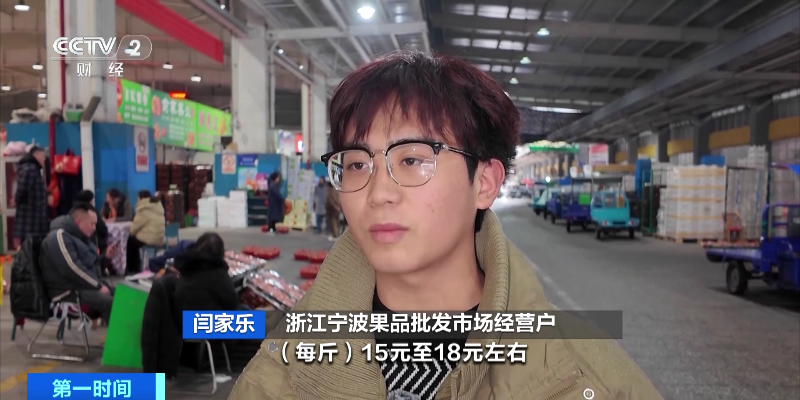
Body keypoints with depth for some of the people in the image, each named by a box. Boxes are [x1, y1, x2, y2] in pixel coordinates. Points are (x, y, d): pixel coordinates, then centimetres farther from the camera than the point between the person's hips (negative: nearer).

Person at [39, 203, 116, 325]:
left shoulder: (79, 236, 16)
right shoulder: (59, 237, -16)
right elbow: (73, 270, -25)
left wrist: (105, 256, 6)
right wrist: (98, 286, -21)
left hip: (86, 285, 10)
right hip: (68, 292, -10)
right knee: (110, 303, -29)